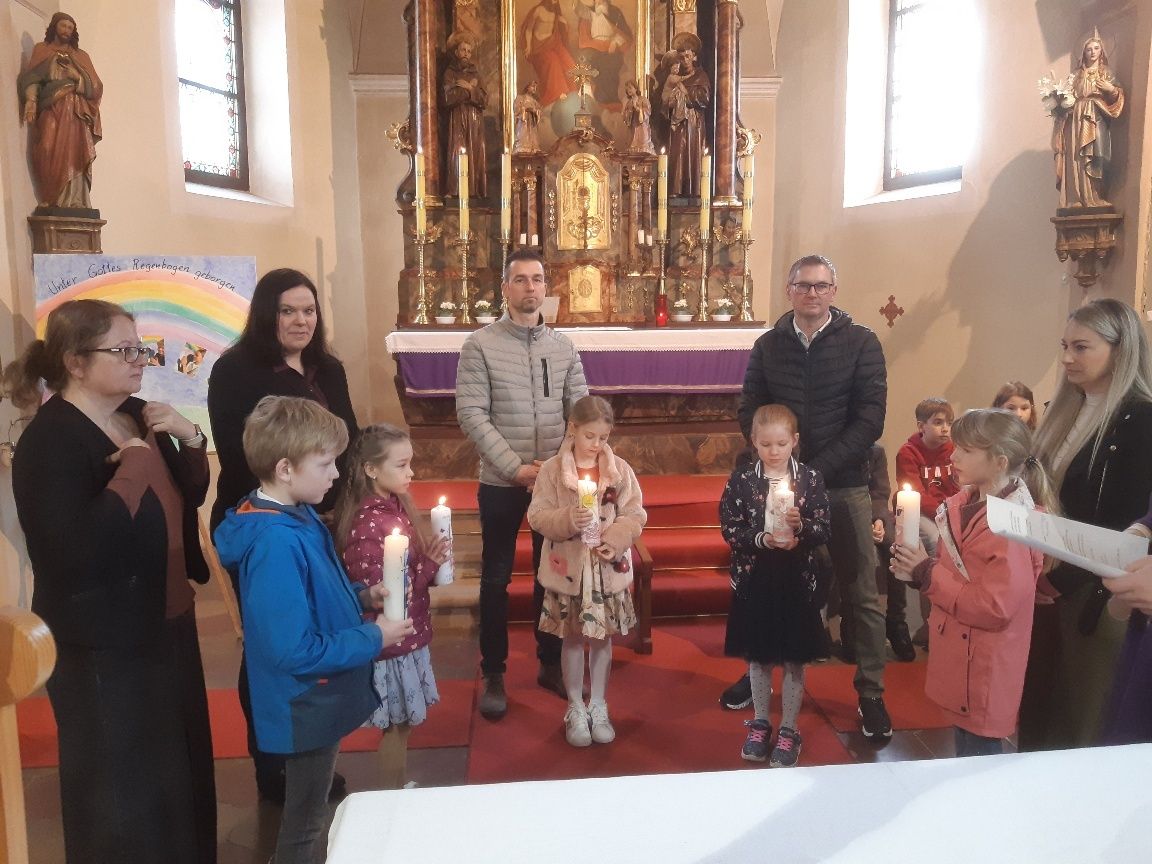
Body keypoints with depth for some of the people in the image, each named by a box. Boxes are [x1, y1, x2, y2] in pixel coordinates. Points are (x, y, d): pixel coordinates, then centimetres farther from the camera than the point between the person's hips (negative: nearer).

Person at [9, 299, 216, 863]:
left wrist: (190, 440, -5)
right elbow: (76, 550, -32)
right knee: (124, 788, 11)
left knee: (179, 766, 24)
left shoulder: (137, 415, 4)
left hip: (167, 623, 8)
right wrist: (134, 466, -25)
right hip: (105, 645, -8)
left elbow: (190, 495, 13)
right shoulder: (50, 441, -20)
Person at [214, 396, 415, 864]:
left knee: (311, 809, 30)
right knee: (303, 823, 16)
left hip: (318, 699, 9)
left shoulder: (297, 515, -1)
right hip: (307, 706, -9)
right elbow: (294, 651, -32)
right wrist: (373, 638, -22)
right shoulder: (276, 543, -32)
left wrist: (359, 596, -3)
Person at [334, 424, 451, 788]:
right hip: (391, 641, -8)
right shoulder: (367, 525, -24)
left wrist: (433, 561, -4)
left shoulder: (396, 506, 3)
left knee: (402, 723, 20)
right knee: (396, 725, 8)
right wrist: (429, 565, -25)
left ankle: (399, 791, 37)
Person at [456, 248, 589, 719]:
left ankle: (551, 664, 29)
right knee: (496, 578, 7)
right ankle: (493, 675, 21)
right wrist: (516, 467, -17)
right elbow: (471, 415, -12)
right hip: (501, 481, -3)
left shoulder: (563, 346, 5)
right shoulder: (480, 344, -6)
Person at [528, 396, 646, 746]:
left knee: (602, 637, 13)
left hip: (609, 568, 1)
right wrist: (568, 519, -26)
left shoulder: (620, 469, -3)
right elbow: (537, 516, -9)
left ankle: (598, 706, 31)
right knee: (572, 639, 11)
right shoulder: (552, 470, -7)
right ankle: (575, 708, 28)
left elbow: (636, 514, -3)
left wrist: (616, 537, -19)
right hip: (569, 568, -1)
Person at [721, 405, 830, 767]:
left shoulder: (811, 479, -4)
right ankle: (760, 724, 33)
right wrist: (761, 539, -21)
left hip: (797, 581, 0)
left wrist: (801, 525, -24)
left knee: (794, 659, 10)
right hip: (754, 580, 1)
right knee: (758, 656, 14)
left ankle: (789, 730, 27)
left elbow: (824, 531, -5)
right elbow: (729, 530, -6)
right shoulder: (741, 479, -5)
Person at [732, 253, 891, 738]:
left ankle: (871, 692, 19)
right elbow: (749, 411, 6)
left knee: (861, 594, 4)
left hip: (843, 485, -2)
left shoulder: (860, 343, -2)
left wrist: (818, 470, -15)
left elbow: (870, 419, -8)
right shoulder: (768, 345, 7)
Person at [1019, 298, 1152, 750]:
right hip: (1049, 582, 7)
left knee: (1082, 716, 7)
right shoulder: (1068, 411, 10)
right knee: (1038, 699, 16)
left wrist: (1063, 580, -15)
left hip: (1096, 592, -7)